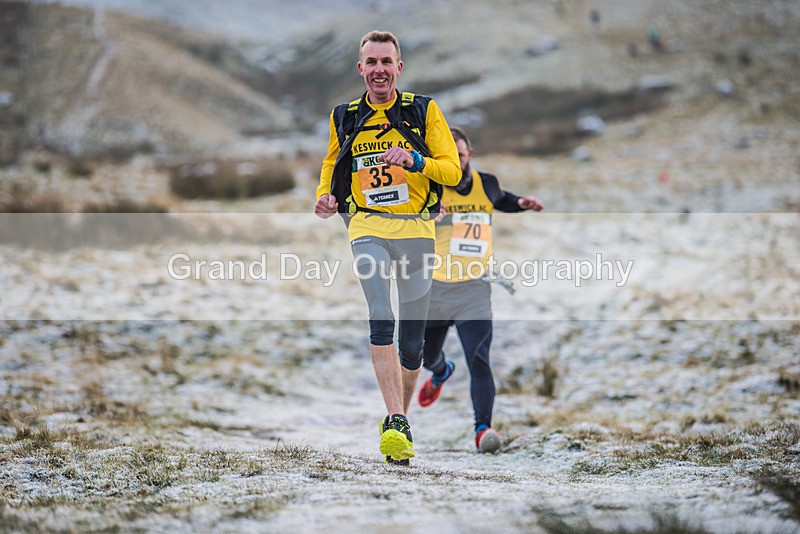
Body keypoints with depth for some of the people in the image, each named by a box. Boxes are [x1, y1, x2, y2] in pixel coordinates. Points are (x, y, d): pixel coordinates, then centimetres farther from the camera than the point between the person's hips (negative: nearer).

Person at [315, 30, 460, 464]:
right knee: (381, 320, -23)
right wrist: (325, 197, 4)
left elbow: (452, 170, -1)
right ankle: (396, 422, -29)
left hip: (416, 229, 0)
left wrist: (416, 161, -20)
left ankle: (398, 419, 26)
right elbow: (331, 167, 26)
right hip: (367, 228, 0)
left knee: (412, 337, 6)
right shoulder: (344, 117, 11)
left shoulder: (424, 111, 4)